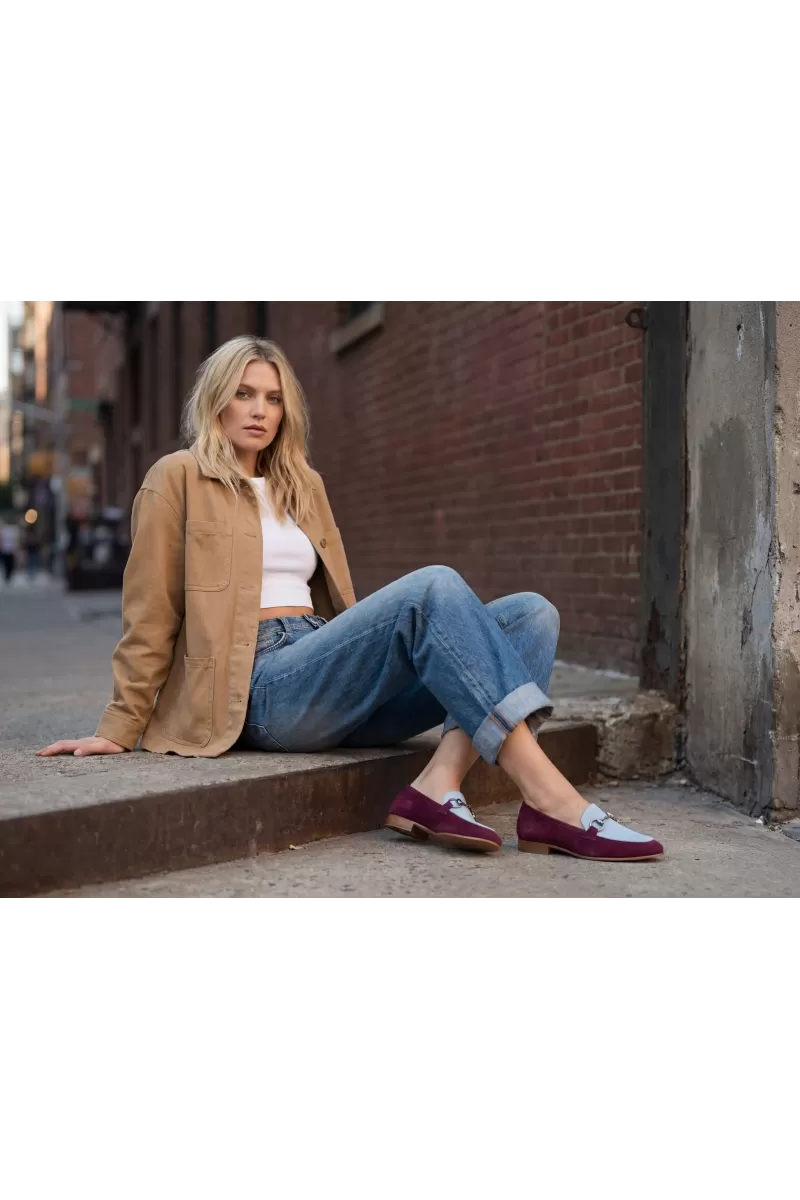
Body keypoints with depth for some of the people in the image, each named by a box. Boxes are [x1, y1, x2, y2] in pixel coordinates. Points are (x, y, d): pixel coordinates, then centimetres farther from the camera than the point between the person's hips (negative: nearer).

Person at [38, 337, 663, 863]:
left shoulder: (303, 485, 24)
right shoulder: (179, 478, 5)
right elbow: (151, 615, 3)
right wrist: (120, 730, 1)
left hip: (334, 682, 7)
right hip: (264, 690, -7)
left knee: (530, 614, -11)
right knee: (433, 587, -29)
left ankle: (440, 784, -33)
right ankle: (552, 799, -37)